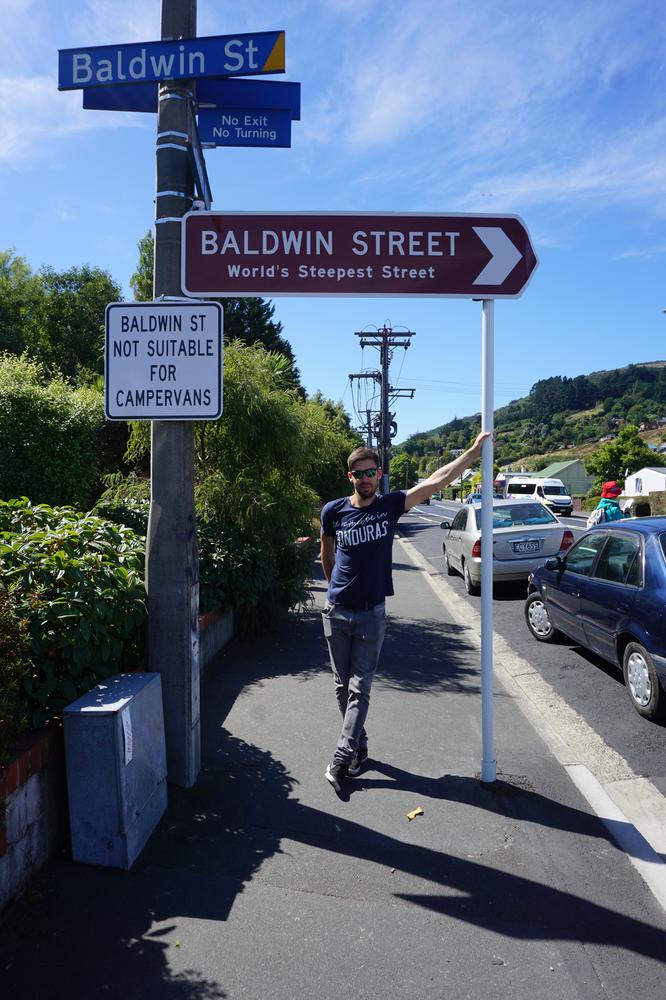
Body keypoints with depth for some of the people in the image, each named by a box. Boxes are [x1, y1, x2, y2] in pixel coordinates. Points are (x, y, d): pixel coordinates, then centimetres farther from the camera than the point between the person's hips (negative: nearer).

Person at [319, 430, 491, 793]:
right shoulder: (333, 511, -2)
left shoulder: (390, 505, -4)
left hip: (371, 613, -2)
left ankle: (342, 758, 3)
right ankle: (359, 746, 29)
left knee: (360, 689, -2)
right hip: (336, 611, 2)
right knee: (343, 687, 11)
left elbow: (437, 480, -8)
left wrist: (474, 450, -11)